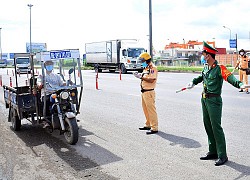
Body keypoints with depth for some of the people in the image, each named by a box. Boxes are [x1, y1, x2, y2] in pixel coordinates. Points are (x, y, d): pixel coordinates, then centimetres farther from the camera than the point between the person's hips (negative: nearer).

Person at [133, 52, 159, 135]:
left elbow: (151, 80, -23)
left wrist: (141, 77, -20)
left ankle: (154, 128, -3)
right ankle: (148, 125, 29)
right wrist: (139, 75, 3)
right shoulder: (146, 68, 16)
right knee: (146, 109, 17)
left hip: (149, 92, -10)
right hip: (144, 92, 10)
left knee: (151, 110, -7)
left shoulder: (153, 68, -14)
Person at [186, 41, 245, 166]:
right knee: (207, 125, 14)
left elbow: (230, 77, -30)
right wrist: (193, 83, 41)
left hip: (214, 101, -8)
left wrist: (240, 84, -48)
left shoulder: (220, 68, -15)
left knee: (216, 127, -7)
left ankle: (222, 156, 3)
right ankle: (213, 152, 26)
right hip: (204, 100, 9)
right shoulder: (206, 67, 9)